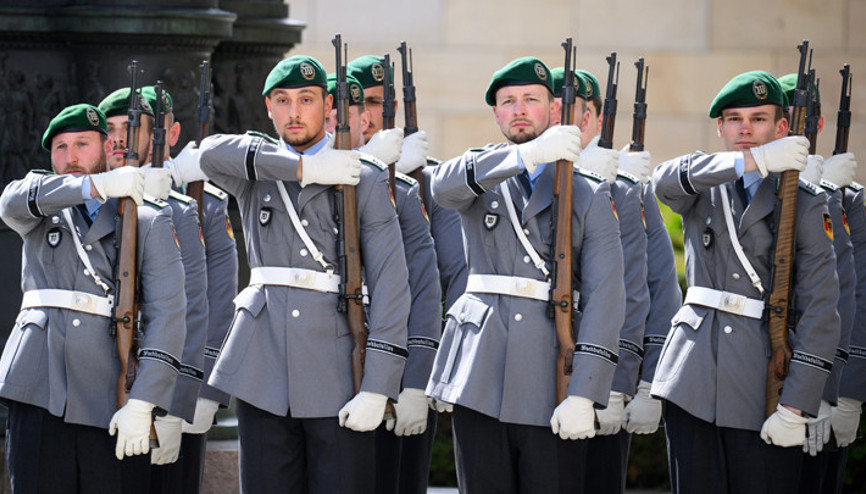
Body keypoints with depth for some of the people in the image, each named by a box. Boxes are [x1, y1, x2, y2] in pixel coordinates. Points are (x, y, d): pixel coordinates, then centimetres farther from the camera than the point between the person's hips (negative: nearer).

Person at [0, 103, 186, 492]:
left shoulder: (149, 221, 10)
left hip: (112, 399, -1)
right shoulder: (43, 211, 18)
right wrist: (97, 185, -20)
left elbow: (166, 314, -1)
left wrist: (143, 403, -13)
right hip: (38, 393, 1)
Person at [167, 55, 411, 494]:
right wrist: (304, 168, -11)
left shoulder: (364, 181, 4)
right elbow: (211, 154, -12)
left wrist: (376, 388, -12)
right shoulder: (254, 172, 12)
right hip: (262, 369, 2)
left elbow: (390, 285, -3)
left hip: (336, 368, -2)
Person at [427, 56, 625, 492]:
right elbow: (443, 186, -14)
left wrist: (583, 394, -14)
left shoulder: (588, 194, 8)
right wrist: (528, 154, -27)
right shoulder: (480, 179, 13)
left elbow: (604, 296, -2)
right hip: (479, 379, 1)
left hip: (552, 378, -1)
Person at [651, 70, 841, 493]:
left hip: (764, 376, -2)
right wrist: (755, 160, -24)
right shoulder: (702, 189, 12)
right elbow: (665, 180, -15)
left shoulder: (804, 204, 3)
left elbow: (820, 311, -4)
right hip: (693, 377, 2)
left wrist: (795, 407, -13)